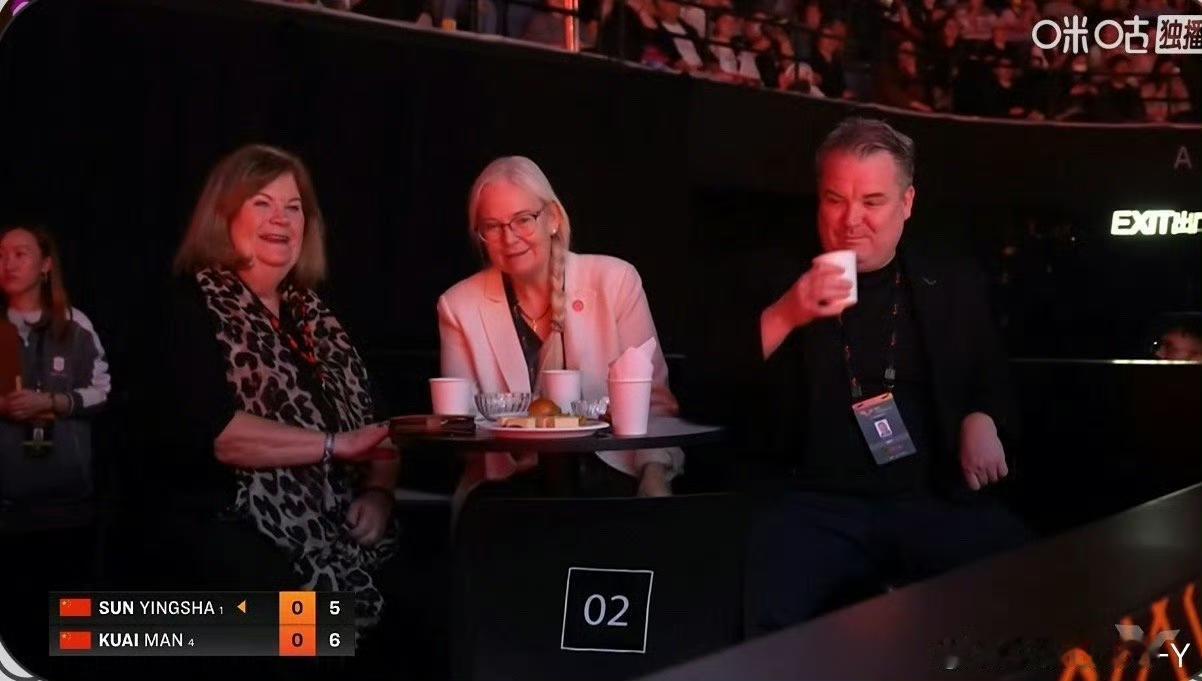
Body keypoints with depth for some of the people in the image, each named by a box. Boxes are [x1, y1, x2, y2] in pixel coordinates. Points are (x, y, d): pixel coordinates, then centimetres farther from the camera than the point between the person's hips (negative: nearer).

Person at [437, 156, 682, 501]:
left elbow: (652, 396, -1)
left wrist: (654, 477, -18)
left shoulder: (615, 280, -1)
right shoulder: (458, 306, 3)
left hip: (608, 472, 0)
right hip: (508, 482, 1)